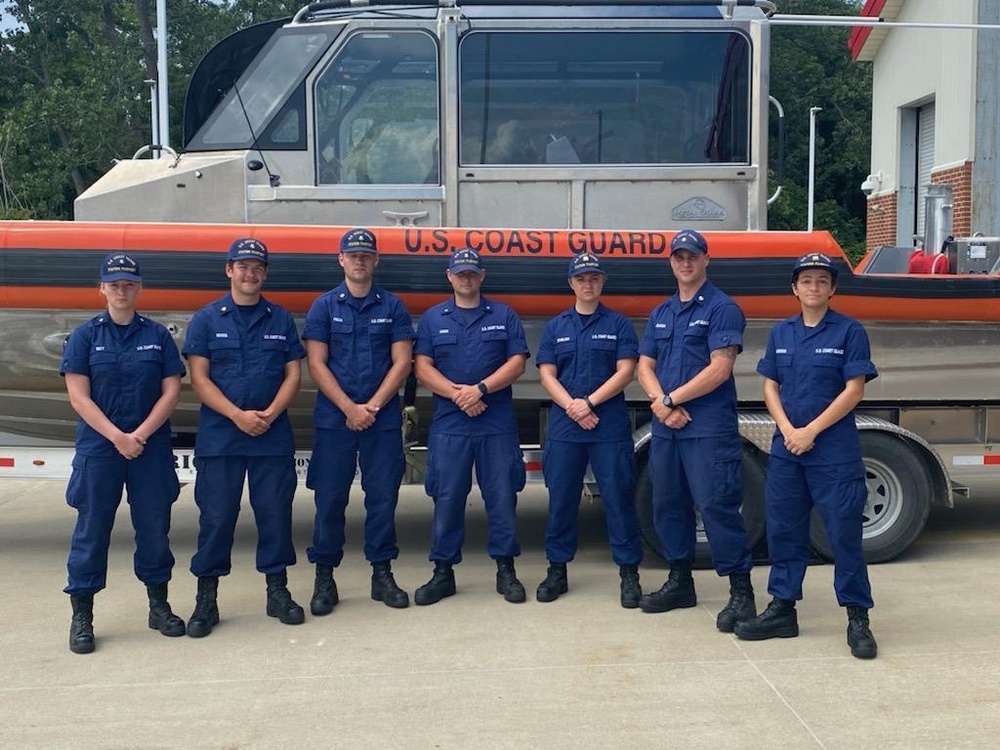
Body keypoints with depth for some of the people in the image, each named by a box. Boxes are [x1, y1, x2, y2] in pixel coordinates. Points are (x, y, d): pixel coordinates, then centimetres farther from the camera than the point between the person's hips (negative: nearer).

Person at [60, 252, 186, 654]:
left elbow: (172, 391, 0)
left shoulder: (158, 335, 5)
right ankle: (82, 617, 10)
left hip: (151, 447, 2)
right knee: (92, 529, 2)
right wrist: (118, 437, -13)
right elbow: (79, 397, -5)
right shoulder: (85, 336, 1)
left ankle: (159, 605, 22)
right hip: (98, 448, -1)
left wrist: (140, 435, -10)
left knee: (154, 526, 8)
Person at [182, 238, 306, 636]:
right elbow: (199, 378, -2)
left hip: (273, 436, 2)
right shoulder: (207, 318, 3)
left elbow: (293, 373, 6)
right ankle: (206, 598, 11)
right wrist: (238, 415, -13)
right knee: (216, 516, 2)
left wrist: (270, 415, -10)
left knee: (275, 512, 6)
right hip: (219, 435, -2)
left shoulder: (280, 319, 9)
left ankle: (277, 591, 18)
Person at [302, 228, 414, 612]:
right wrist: (349, 408, -11)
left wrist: (373, 406, -9)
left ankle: (382, 574, 15)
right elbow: (317, 365, -1)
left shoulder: (393, 307, 7)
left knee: (383, 495, 4)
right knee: (330, 498, 2)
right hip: (334, 419, -1)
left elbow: (402, 362, 2)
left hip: (383, 419, 1)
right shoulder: (324, 306, 5)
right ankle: (324, 577, 11)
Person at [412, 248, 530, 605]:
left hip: (498, 424, 0)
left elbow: (517, 363, 1)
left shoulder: (503, 316, 9)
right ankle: (443, 571, 12)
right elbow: (422, 367, 2)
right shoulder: (433, 318, 11)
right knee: (446, 498, 2)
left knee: (502, 496, 2)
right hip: (449, 424, 1)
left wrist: (481, 389, -13)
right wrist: (456, 393, -12)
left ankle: (506, 569, 12)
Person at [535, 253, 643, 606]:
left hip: (610, 427, -2)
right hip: (564, 427, 2)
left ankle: (629, 573, 7)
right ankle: (557, 570, 18)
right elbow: (547, 374, 5)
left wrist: (590, 402, -13)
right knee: (561, 500, 7)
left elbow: (625, 372, -4)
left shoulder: (619, 324, 5)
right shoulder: (555, 327, 12)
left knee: (618, 498, -1)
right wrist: (572, 407, -10)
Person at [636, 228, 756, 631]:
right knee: (667, 504, 12)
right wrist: (661, 402, -8)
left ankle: (741, 592, -3)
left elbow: (720, 368, -13)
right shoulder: (661, 314, 18)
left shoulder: (722, 308, -4)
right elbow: (644, 367, 12)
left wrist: (671, 399, -10)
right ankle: (679, 582, 26)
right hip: (665, 428, 7)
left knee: (716, 506, -10)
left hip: (709, 428, -7)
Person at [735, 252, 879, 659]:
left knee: (844, 531, -3)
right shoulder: (781, 333, 10)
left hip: (835, 451, -5)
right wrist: (788, 430, -7)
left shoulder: (849, 331, -3)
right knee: (783, 529, 9)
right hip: (786, 448, 5)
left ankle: (858, 618, 7)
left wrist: (811, 431, -12)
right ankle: (782, 609, 20)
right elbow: (770, 387, 9)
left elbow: (853, 390, -8)